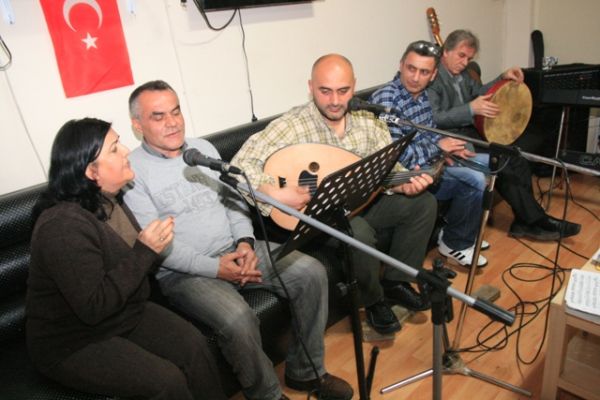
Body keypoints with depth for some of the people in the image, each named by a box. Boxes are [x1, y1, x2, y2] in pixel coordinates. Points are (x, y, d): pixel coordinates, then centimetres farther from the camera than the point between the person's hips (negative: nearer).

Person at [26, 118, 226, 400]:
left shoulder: (110, 200, 0)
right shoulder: (63, 226, -27)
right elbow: (93, 308, -29)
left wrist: (155, 245, -10)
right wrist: (144, 251, -27)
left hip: (126, 314, 7)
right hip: (73, 343, -7)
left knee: (195, 346, -12)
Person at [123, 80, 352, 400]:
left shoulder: (203, 148, 12)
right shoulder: (132, 170, -7)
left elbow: (233, 199, 12)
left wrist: (245, 241, -7)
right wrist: (213, 268, -21)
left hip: (236, 250, 6)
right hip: (184, 272, -5)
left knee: (311, 272, -10)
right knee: (238, 320, -32)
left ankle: (305, 371, 7)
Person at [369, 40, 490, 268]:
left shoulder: (422, 94, 3)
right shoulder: (385, 100, -24)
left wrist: (447, 147, -6)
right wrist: (438, 148, -17)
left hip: (429, 160, 10)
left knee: (488, 162, 15)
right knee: (475, 180, -22)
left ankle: (463, 231, 24)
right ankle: (455, 244, 2)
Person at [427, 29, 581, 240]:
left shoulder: (461, 74, 15)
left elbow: (479, 92, 31)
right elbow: (432, 119, -22)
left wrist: (503, 78, 13)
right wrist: (471, 109, -26)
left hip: (468, 134, 9)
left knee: (518, 163, -6)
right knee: (503, 167, -19)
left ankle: (524, 222, 4)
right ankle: (537, 221, -3)